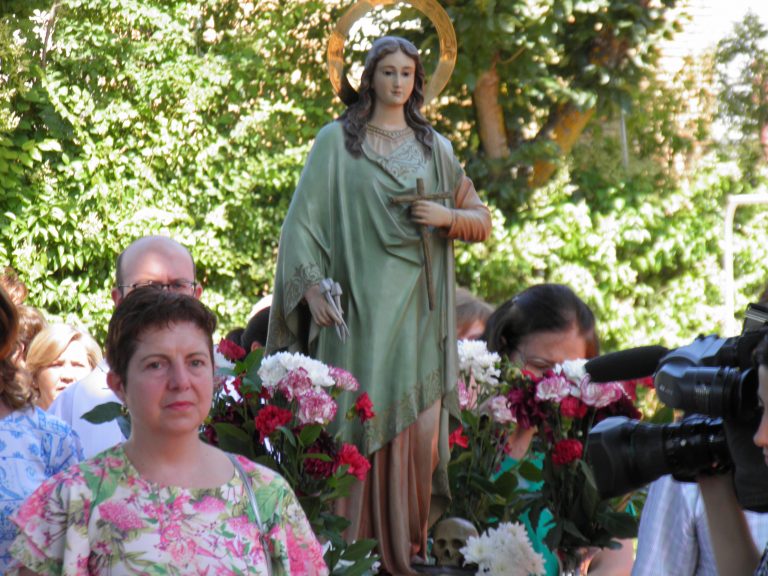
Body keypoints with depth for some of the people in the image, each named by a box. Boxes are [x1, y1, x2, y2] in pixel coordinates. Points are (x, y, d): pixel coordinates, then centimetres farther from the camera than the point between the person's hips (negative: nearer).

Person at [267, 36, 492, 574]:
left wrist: (448, 216, -3)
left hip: (417, 304, 3)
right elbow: (305, 216, 0)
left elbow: (482, 221, 18)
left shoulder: (435, 147, 15)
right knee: (359, 417, -8)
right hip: (358, 302, -3)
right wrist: (311, 284, -12)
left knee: (417, 424, -3)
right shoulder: (337, 141, 6)